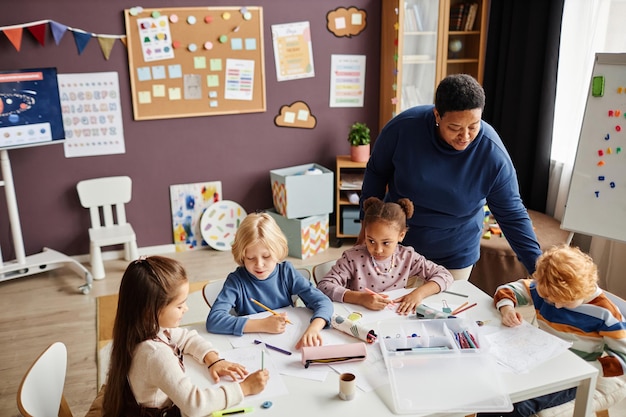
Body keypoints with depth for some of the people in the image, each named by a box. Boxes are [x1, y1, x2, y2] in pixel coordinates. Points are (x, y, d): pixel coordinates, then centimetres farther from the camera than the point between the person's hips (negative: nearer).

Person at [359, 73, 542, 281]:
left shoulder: (493, 155, -23)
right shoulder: (404, 126, -23)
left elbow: (512, 215, -13)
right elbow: (376, 172, -6)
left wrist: (538, 267, -18)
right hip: (396, 245, 1)